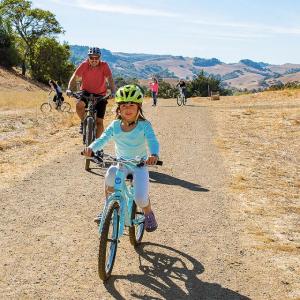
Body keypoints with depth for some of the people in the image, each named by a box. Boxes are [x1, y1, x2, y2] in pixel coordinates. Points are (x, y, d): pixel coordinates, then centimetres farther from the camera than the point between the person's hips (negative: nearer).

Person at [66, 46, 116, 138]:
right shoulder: (84, 65, -13)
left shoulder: (104, 66, -15)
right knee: (79, 105, -31)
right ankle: (83, 122, -2)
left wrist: (112, 92, -42)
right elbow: (74, 77, -17)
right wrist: (69, 88, -34)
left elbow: (110, 79, -25)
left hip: (100, 95, 0)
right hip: (86, 92, 0)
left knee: (99, 121, -5)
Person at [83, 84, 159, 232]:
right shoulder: (115, 125, -4)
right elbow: (102, 139, -14)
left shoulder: (144, 125, -13)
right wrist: (91, 148, -37)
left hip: (140, 164, -2)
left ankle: (148, 213, 21)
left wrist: (154, 154, -51)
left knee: (140, 199, -20)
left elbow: (153, 141, -28)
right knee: (111, 173, -34)